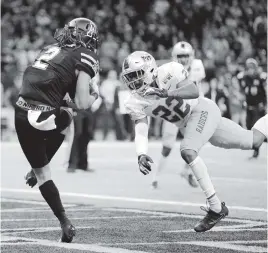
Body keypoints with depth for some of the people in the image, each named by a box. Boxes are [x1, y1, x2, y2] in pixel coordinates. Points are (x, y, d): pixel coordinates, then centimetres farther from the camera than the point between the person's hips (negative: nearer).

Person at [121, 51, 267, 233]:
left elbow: (194, 91, -32)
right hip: (187, 124, 6)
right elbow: (141, 131, -16)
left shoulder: (168, 73, -26)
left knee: (188, 151, -28)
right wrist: (141, 155, -35)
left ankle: (216, 208, -20)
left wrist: (167, 93, -46)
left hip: (203, 110, -6)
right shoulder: (136, 103, -10)